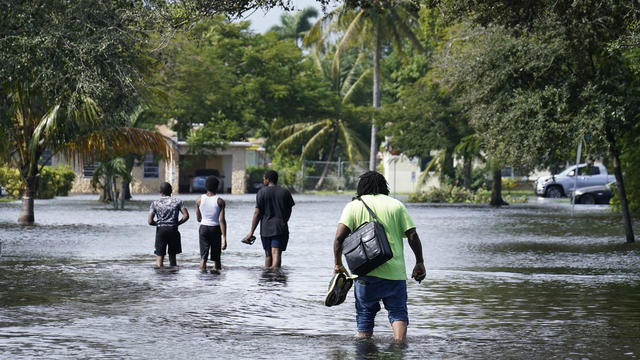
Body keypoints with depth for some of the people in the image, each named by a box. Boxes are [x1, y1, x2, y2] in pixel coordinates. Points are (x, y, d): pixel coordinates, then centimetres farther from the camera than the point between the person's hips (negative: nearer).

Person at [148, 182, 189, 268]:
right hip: (173, 230, 1)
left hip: (161, 230, -1)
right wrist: (177, 223, 6)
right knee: (172, 255, 13)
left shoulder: (155, 203, 2)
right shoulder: (177, 201, 3)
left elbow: (150, 221, -4)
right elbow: (186, 216, -6)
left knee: (159, 256, 1)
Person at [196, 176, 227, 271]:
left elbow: (198, 219, 9)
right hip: (215, 229, -1)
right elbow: (222, 220, -13)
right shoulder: (220, 201, -8)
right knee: (216, 258, 10)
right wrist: (224, 238, -13)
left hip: (203, 228, 1)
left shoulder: (199, 200, -1)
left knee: (203, 257, 0)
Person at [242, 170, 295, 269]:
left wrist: (251, 232, -5)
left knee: (268, 254, 13)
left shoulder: (262, 192, -3)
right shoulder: (285, 192, 4)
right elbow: (288, 212, 11)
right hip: (281, 229, 1)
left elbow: (257, 213, -7)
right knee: (276, 253, -9)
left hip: (266, 228, -1)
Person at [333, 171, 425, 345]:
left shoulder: (353, 206, 7)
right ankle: (400, 342, -13)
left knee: (365, 314, 11)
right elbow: (412, 235, 2)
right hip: (395, 272, 0)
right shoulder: (396, 205, 9)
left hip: (365, 273, 0)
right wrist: (420, 263, 9)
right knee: (398, 311, 7)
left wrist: (338, 264, 4)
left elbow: (339, 237, -5)